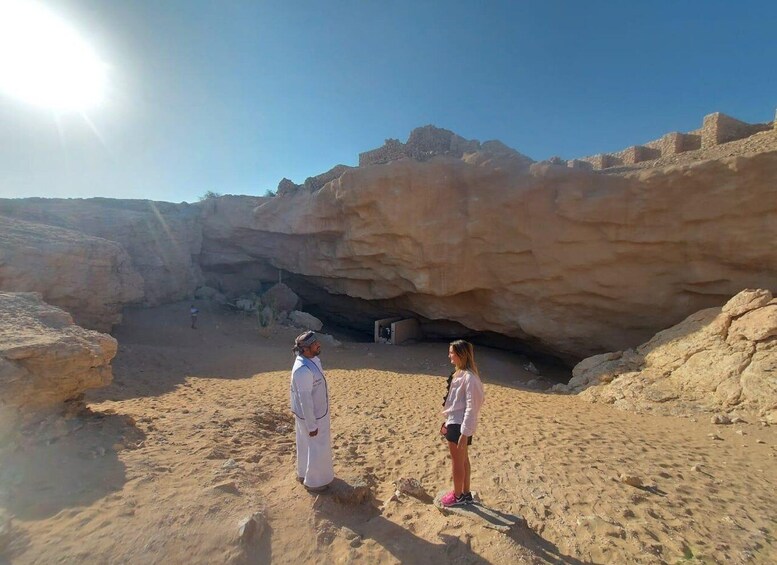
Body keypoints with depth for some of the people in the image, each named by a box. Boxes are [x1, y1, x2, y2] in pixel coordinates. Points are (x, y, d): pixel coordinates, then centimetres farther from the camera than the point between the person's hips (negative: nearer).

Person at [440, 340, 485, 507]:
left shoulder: (469, 377, -23)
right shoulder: (460, 373, 7)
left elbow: (471, 407, -23)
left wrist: (465, 433, -22)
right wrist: (447, 422, 17)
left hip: (460, 425, -9)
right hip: (455, 422, 9)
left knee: (457, 461, 9)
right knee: (463, 460, 20)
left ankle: (458, 496, 28)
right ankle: (466, 494, 36)